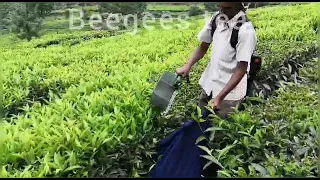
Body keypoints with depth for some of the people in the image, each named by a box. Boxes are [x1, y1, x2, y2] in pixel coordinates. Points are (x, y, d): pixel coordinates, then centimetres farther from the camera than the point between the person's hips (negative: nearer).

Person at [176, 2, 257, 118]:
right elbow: (203, 46, 8)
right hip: (210, 83, 7)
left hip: (229, 92, -6)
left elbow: (242, 69, -24)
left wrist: (219, 96, -29)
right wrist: (188, 66, -7)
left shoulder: (245, 31, -23)